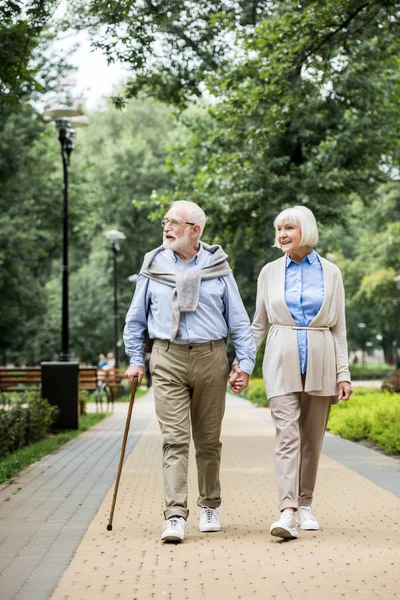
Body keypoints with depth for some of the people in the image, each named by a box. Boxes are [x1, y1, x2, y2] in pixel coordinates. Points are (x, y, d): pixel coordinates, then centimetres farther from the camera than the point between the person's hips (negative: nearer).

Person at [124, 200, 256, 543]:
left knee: (209, 439, 9)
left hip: (210, 359, 1)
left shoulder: (217, 267, 5)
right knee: (175, 439, -9)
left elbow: (238, 319, 7)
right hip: (168, 361, 0)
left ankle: (209, 507, 25)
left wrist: (245, 361, 0)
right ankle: (175, 517, -13)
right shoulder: (153, 265, 7)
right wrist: (135, 360, 9)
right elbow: (136, 318, 15)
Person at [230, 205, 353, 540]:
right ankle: (288, 513, -20)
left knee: (313, 437, 7)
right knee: (287, 434, -12)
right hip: (282, 361, -1)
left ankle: (305, 505, 20)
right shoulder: (270, 273, 8)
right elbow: (259, 324, 13)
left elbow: (339, 328, 6)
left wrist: (343, 373, -1)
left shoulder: (330, 273, 6)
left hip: (320, 361, 1)